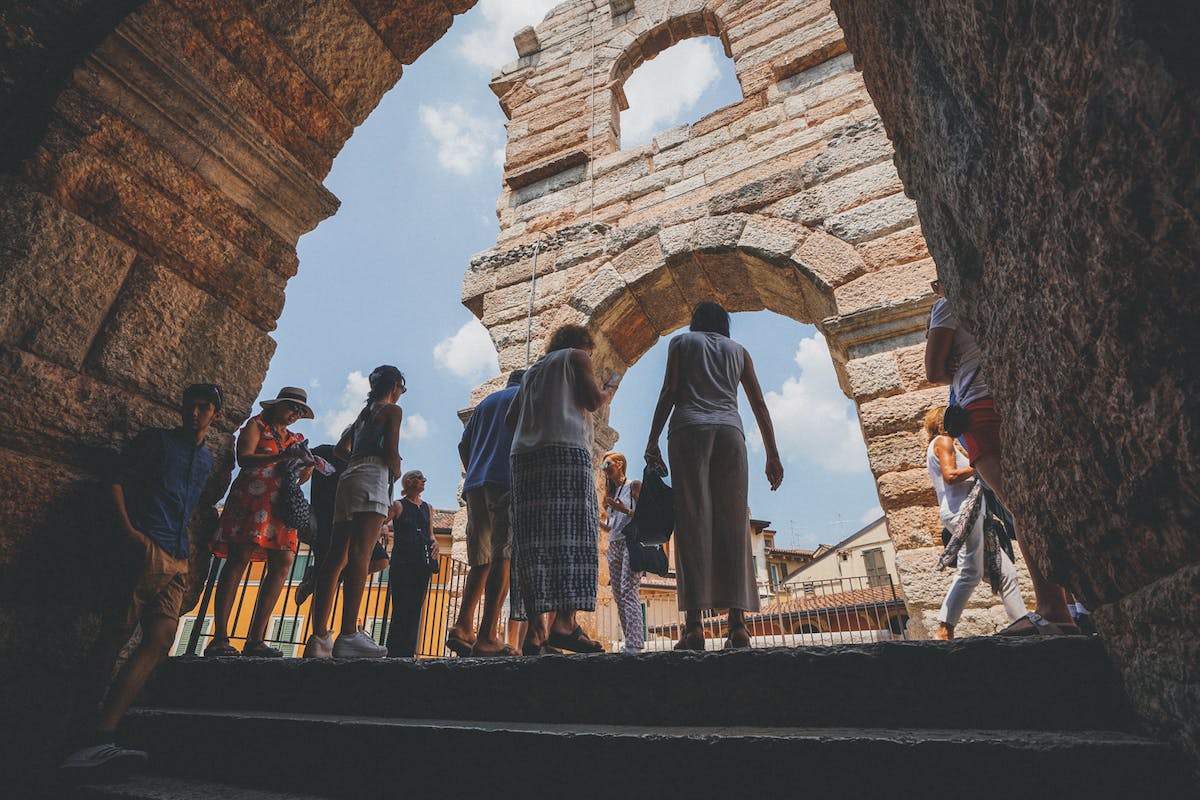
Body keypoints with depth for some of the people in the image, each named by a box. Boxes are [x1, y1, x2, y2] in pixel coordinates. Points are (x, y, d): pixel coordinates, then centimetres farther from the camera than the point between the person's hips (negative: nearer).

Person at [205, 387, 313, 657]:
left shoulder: (296, 440, 25)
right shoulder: (256, 425, 10)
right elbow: (243, 458, -7)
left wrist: (306, 471, -3)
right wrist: (280, 457, -21)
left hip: (282, 504, 6)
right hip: (252, 497, -5)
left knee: (282, 565, -7)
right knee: (238, 560, -14)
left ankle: (255, 640, -6)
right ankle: (219, 639, -12)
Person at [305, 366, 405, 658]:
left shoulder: (364, 412, 28)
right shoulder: (392, 410, 4)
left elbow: (342, 448, 26)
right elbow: (391, 453, -7)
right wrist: (397, 471, 12)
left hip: (349, 478, 8)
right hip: (373, 480, -8)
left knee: (336, 557, 1)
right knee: (360, 554, -18)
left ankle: (319, 637, -2)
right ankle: (348, 635, -25)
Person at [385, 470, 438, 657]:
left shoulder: (427, 508, 17)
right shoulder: (398, 505, 2)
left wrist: (434, 542, 0)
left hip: (422, 565, 5)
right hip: (402, 563, -5)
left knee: (415, 610, 4)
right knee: (400, 609, -7)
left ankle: (408, 653, 8)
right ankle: (394, 653, -2)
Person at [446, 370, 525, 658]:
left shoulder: (485, 402, 28)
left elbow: (463, 445, 21)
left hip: (475, 484, 6)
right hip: (507, 482, -6)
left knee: (481, 562, 9)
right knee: (502, 558, -11)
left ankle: (463, 627, -1)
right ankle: (488, 637, -17)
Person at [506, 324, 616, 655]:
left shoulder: (532, 370, 30)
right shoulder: (577, 357, 14)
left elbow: (510, 419, 24)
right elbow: (592, 400, 0)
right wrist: (610, 390, 19)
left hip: (525, 455, 6)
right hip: (567, 449, -6)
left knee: (532, 540, -3)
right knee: (572, 533, -12)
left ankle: (534, 629, -8)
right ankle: (564, 621, -22)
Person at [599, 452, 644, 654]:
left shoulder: (634, 486, 2)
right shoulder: (611, 492, 23)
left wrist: (626, 510, -17)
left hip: (631, 542, -8)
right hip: (614, 546, 8)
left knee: (628, 591, -17)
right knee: (618, 595, 1)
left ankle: (634, 643, -21)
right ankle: (629, 641, 3)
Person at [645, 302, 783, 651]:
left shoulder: (681, 341, 18)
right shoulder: (738, 350, 25)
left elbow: (669, 391, 3)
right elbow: (759, 404, 16)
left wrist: (652, 441, -1)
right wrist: (773, 456, 14)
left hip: (690, 429, -2)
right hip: (730, 432, 2)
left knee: (693, 521, -10)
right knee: (733, 524, -2)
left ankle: (694, 624, -18)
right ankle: (737, 623, -10)